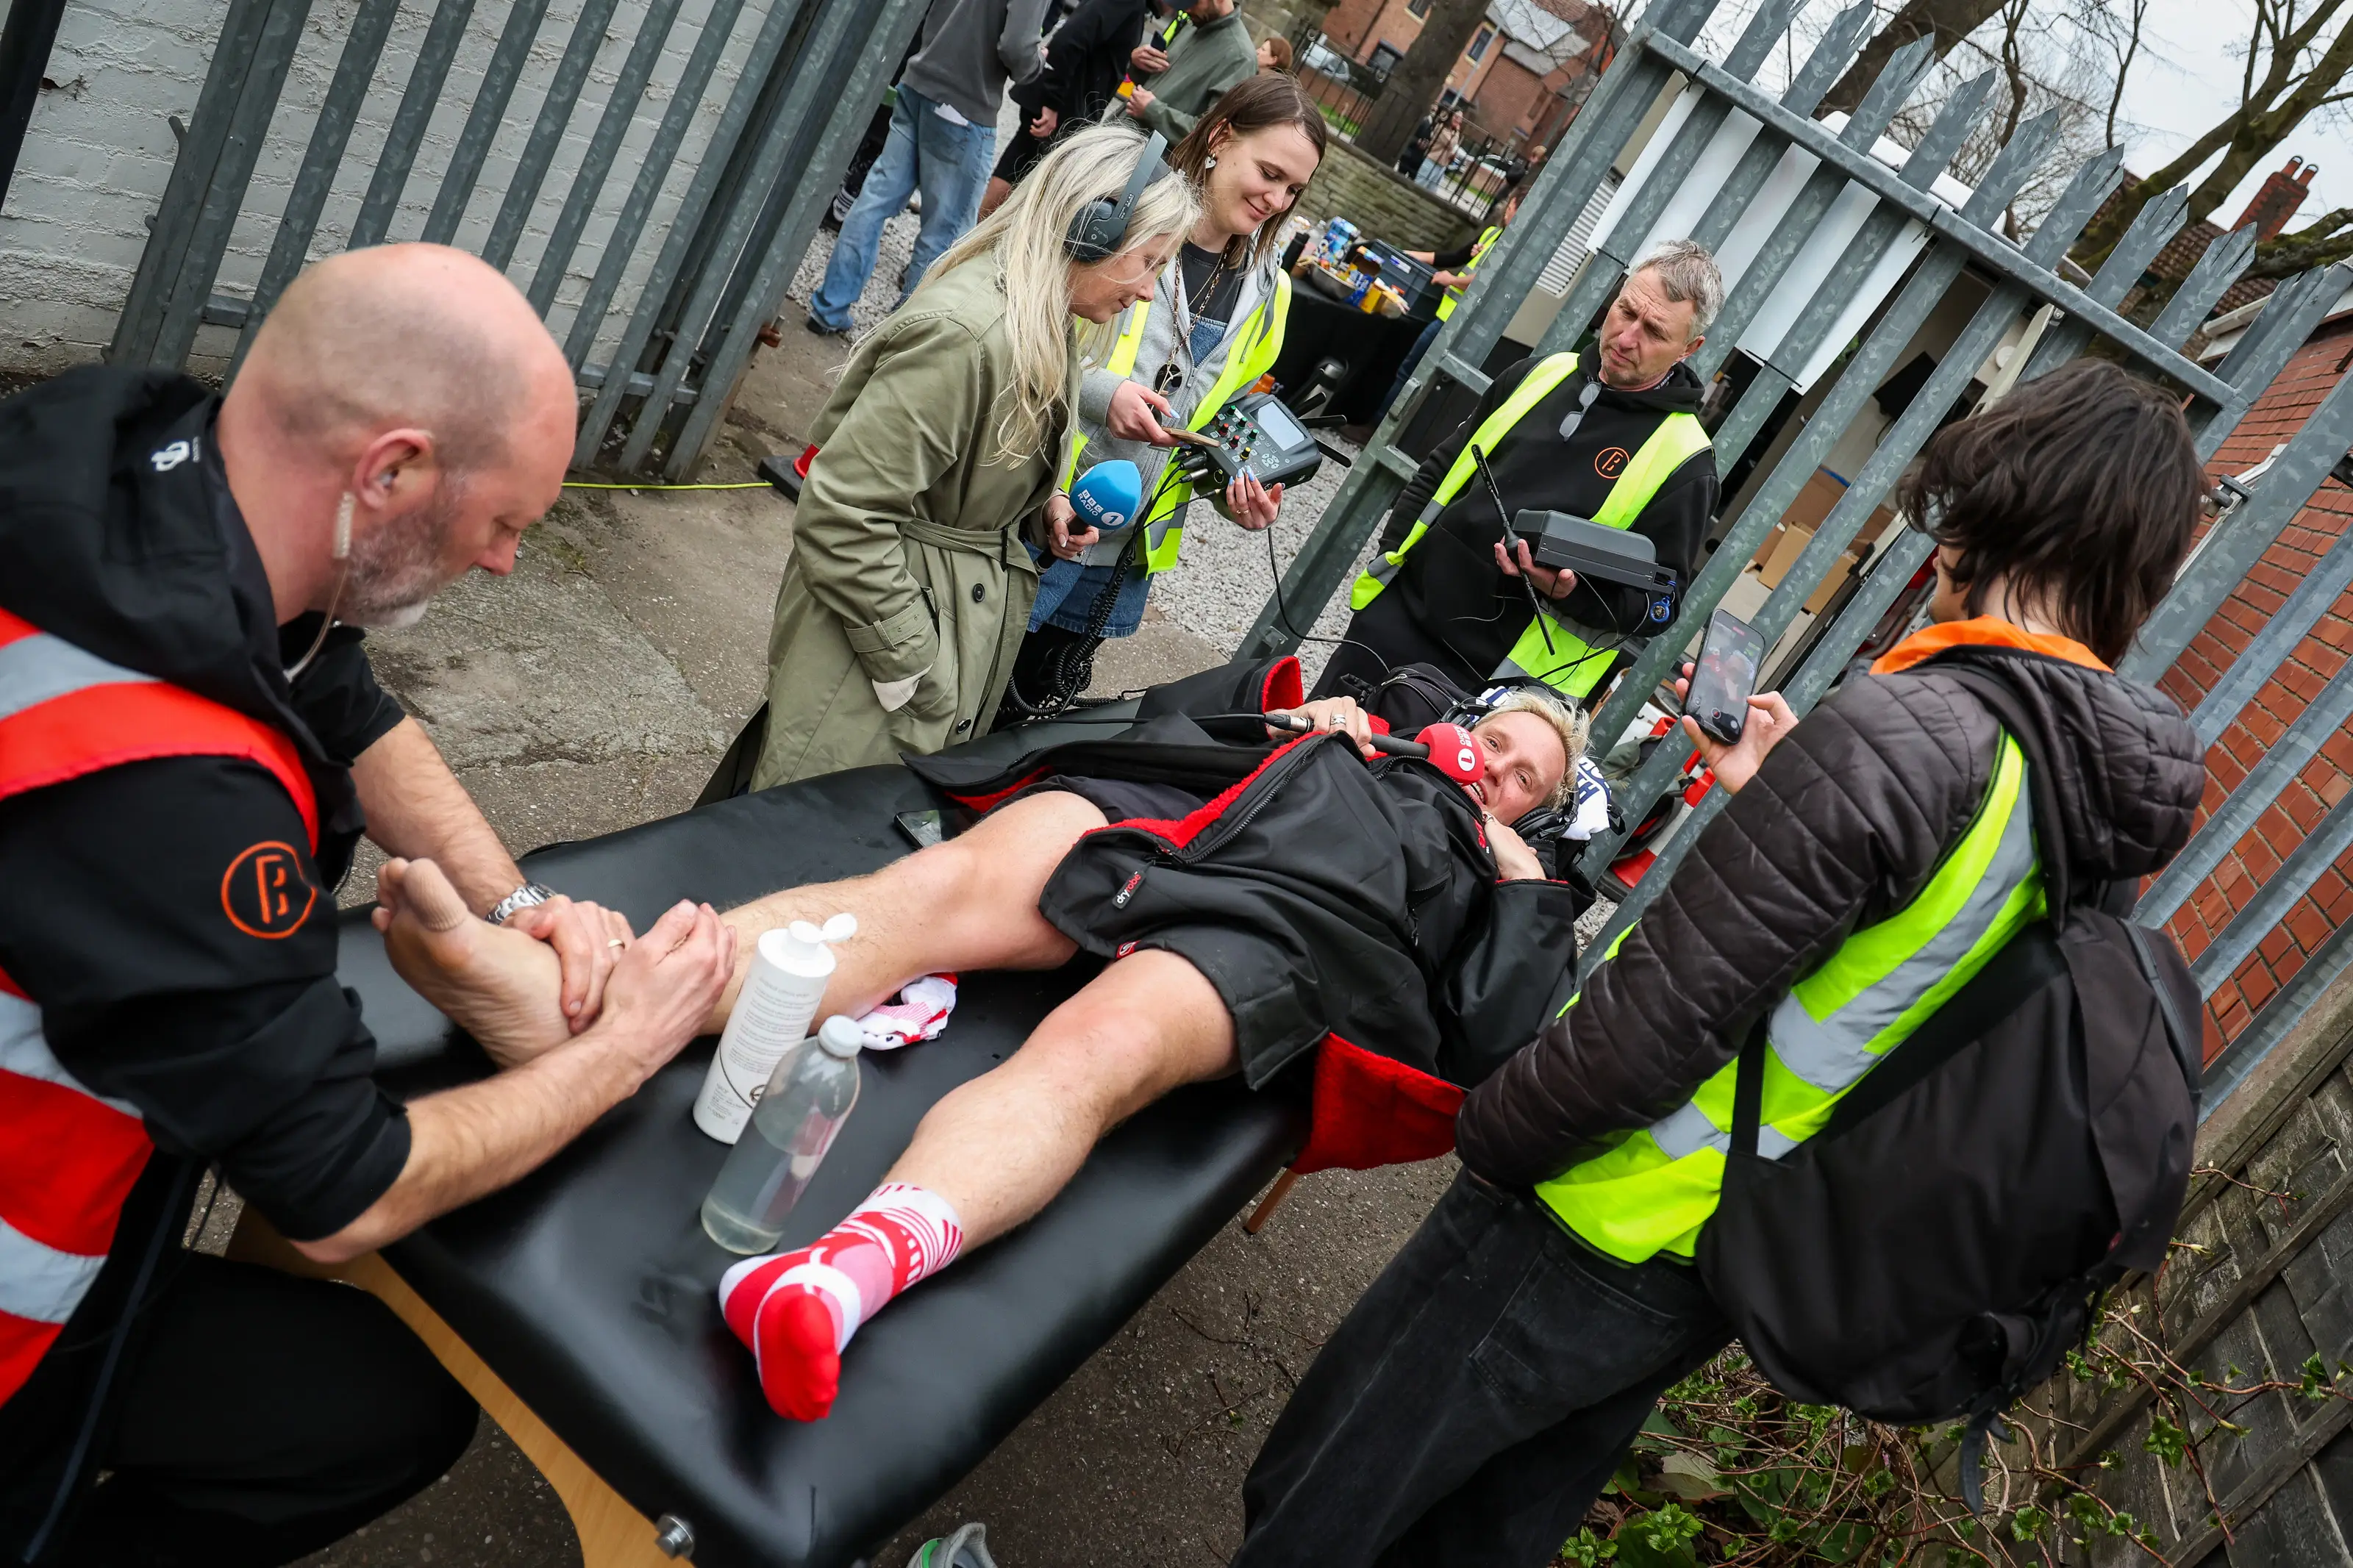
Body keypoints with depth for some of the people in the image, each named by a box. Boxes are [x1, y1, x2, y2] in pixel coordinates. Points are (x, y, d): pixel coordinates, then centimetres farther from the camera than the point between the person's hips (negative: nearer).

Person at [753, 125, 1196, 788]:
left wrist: (1046, 506, 1)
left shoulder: (1043, 329, 6)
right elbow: (842, 516, -26)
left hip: (974, 612, 9)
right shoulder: (966, 331, -25)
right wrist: (918, 671, -20)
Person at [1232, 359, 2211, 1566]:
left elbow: (1657, 1016, -26)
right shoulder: (2091, 795, 2)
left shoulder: (1906, 730, -26)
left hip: (1596, 1232, -9)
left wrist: (1484, 1132, -10)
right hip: (1737, 1267, 9)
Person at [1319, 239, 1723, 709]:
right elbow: (1439, 472, 17)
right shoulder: (1543, 373, 7)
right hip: (1397, 611, 5)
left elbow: (1658, 606, -7)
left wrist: (1574, 592, -24)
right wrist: (1390, 555, 9)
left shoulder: (1685, 462, -9)